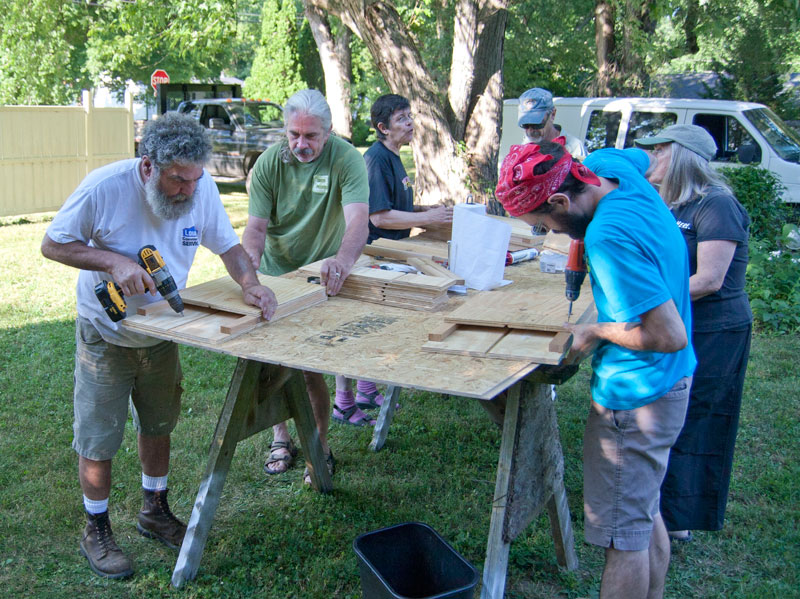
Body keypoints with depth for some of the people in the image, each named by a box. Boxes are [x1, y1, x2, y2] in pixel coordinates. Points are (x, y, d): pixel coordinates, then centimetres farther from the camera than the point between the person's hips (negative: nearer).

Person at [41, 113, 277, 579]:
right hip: (105, 334, -4)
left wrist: (250, 283, -23)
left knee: (158, 426, 18)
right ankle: (97, 531, 26)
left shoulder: (201, 187, -14)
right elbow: (52, 244, -16)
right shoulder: (105, 187, -26)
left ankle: (155, 510, 38)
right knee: (98, 439, 6)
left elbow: (228, 245, -4)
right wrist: (113, 261, -30)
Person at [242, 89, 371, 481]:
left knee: (309, 369, -5)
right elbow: (257, 225, -13)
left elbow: (357, 220, -31)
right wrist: (249, 257, -35)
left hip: (321, 276, -3)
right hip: (274, 276, 3)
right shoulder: (269, 163, -8)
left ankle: (321, 446, 16)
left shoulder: (346, 159, -17)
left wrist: (342, 260, -51)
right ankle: (280, 437, 28)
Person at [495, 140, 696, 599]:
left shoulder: (609, 238, -30)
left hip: (636, 398, -10)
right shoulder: (610, 163, -3)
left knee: (623, 534, 4)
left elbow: (670, 335, -28)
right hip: (671, 382, 10)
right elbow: (643, 156, 25)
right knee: (646, 515, 22)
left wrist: (595, 333, -14)